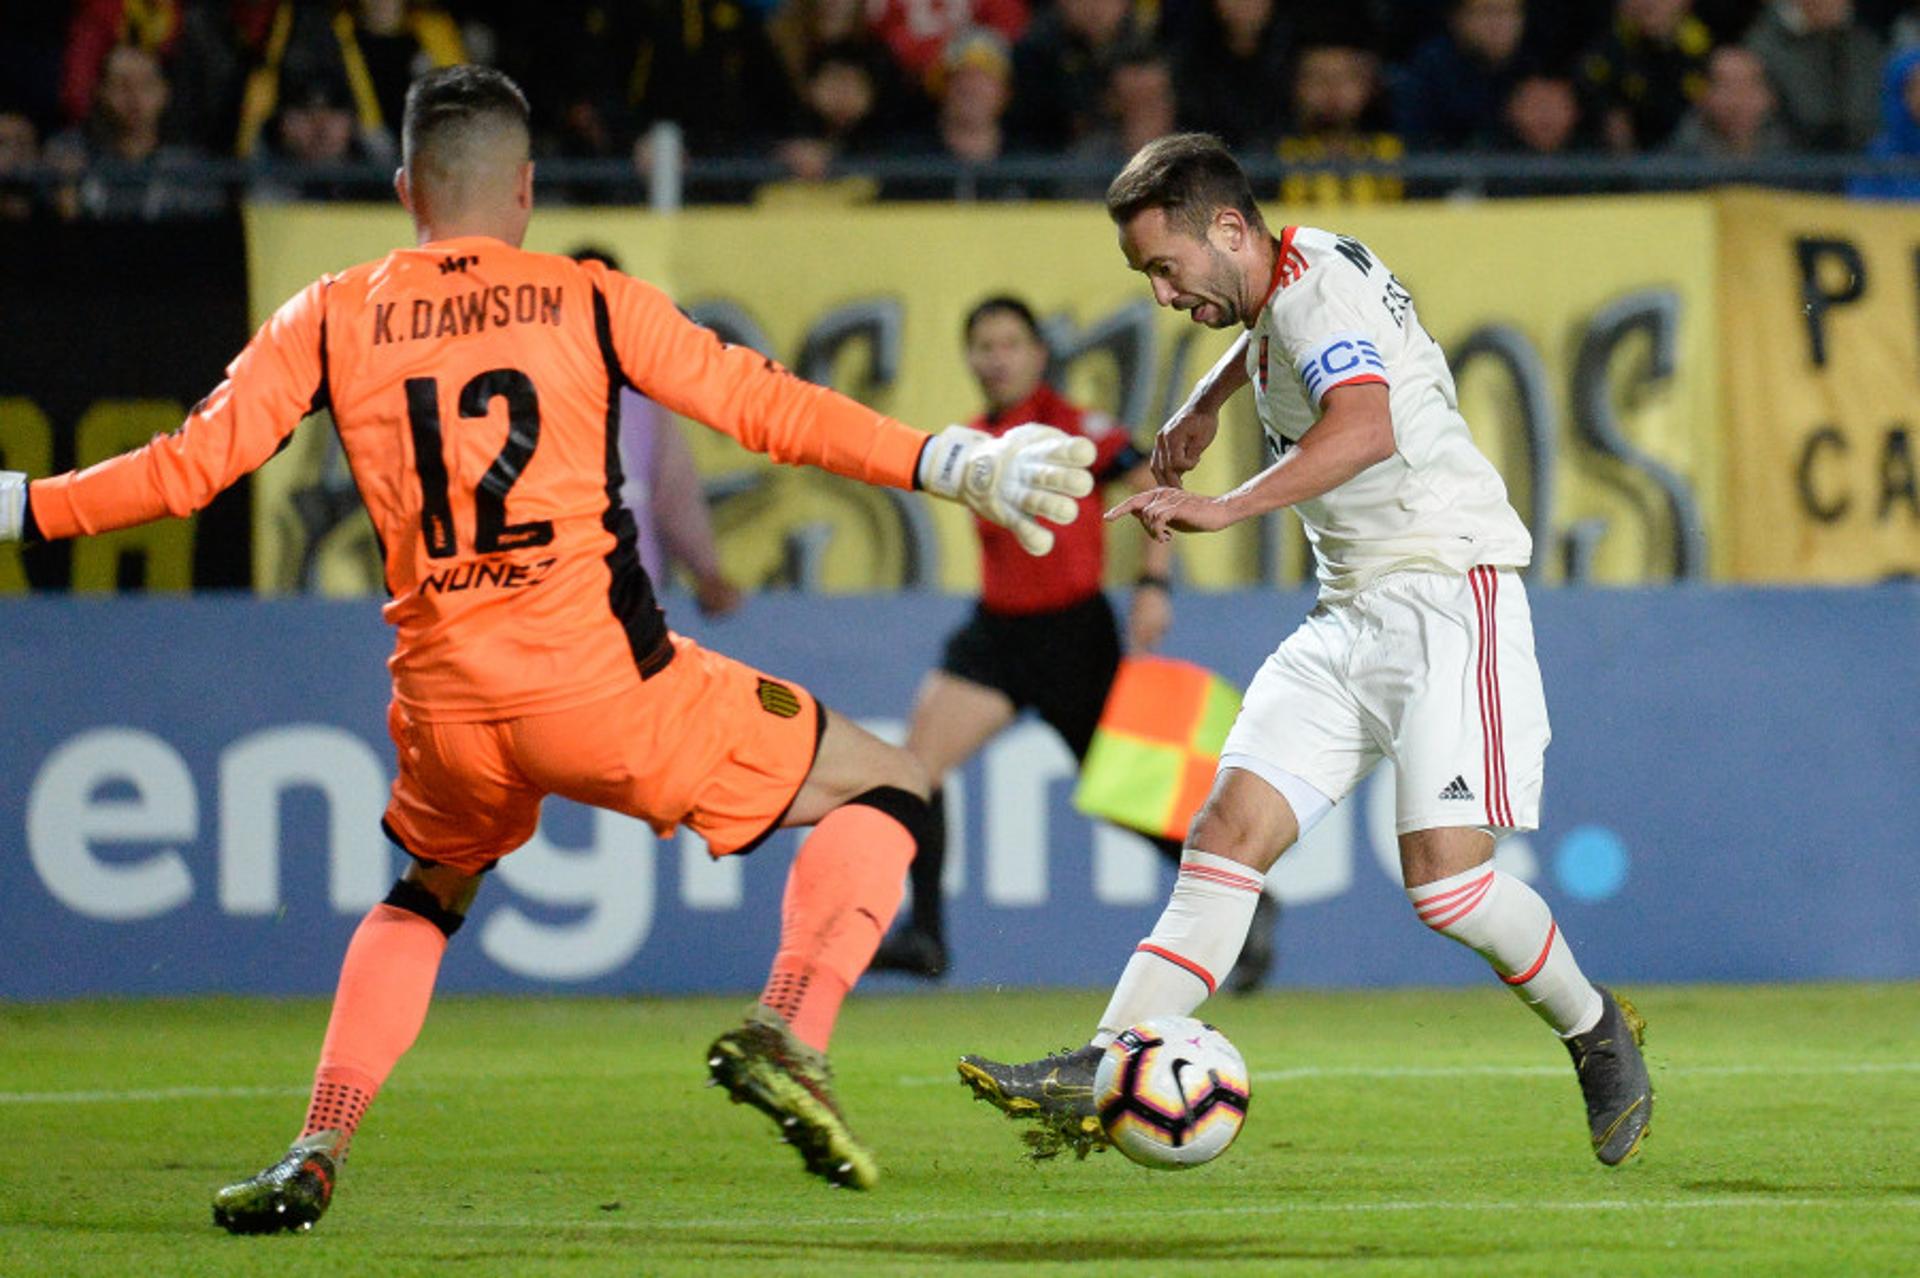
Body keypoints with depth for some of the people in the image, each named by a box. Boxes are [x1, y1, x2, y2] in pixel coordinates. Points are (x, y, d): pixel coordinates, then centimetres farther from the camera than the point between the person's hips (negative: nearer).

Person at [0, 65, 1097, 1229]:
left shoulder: (331, 320, 8)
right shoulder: (590, 303, 4)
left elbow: (192, 467, 4)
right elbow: (764, 407, -1)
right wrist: (953, 468, 2)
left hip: (446, 711, 3)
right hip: (606, 690, -3)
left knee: (424, 901, 33)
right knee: (883, 791, 11)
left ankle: (314, 1160, 16)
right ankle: (789, 1035, -12)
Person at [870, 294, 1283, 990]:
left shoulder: (1068, 424, -11)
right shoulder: (974, 441, 9)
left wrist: (1153, 585, -23)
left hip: (1071, 631, -6)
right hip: (996, 631, 6)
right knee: (918, 756, -13)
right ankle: (924, 934, -14)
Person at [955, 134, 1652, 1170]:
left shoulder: (1316, 283, -16)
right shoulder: (1282, 291, 13)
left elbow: (1366, 428, -36)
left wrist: (1221, 510, -43)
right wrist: (1203, 407, 38)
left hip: (1447, 589, -9)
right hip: (1350, 614, 9)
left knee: (1444, 874, -17)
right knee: (1230, 832, -5)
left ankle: (1595, 1031, 8)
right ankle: (1106, 1076, -13)